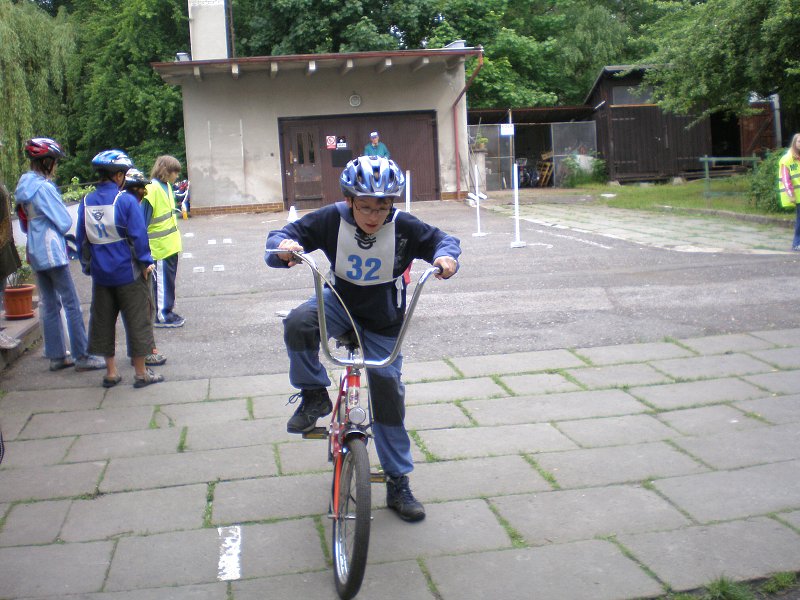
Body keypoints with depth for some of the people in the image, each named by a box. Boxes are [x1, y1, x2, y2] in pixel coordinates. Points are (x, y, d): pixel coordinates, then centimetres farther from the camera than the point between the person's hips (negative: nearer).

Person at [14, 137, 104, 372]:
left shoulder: (24, 187, 11)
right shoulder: (44, 187, -17)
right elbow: (64, 223, -14)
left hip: (35, 253, 9)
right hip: (52, 251, -9)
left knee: (49, 305, 13)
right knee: (71, 304, -3)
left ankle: (56, 356, 18)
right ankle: (81, 356, 0)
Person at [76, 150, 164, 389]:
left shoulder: (86, 202, 2)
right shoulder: (126, 200, -14)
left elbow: (81, 238, 8)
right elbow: (139, 235, -15)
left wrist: (87, 265, 18)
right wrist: (146, 262, -4)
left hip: (101, 274, 5)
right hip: (128, 272, -5)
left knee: (103, 321, 14)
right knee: (137, 320, 5)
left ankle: (111, 372, 21)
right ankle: (141, 373, 11)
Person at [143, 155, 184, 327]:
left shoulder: (166, 186, 9)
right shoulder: (152, 189, -18)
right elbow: (143, 221, -17)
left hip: (170, 244, 9)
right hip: (160, 246, -9)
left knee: (168, 279, 16)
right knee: (162, 280, 0)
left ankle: (167, 311, 26)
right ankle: (162, 315, 10)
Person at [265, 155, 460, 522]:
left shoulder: (403, 227, -20)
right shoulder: (332, 220, -20)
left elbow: (442, 239, -10)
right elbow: (283, 236, -18)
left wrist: (447, 256, -34)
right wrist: (283, 247, -42)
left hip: (383, 321, 0)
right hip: (340, 301, 1)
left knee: (388, 394, 1)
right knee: (298, 323, -33)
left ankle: (398, 485, 17)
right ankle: (314, 396, -8)